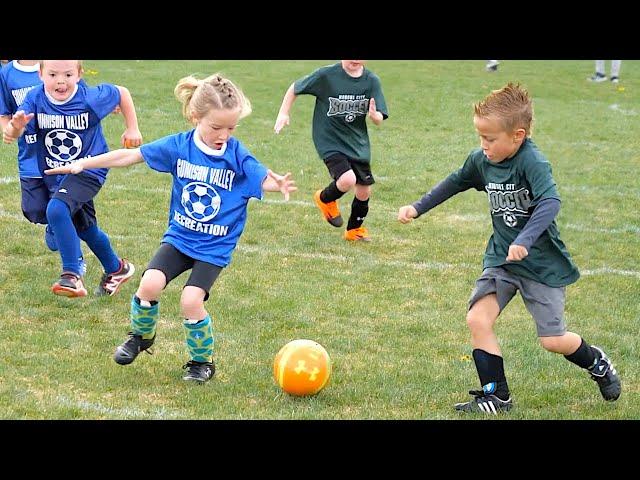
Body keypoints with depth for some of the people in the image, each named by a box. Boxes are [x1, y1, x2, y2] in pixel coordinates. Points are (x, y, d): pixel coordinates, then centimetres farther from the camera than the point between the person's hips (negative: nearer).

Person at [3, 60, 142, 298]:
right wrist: (16, 127, -49)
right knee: (85, 229, 22)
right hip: (57, 176, 5)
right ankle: (116, 269, 47)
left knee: (56, 209, -30)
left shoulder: (91, 98, -21)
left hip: (89, 169, -5)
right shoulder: (35, 99, -16)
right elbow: (12, 134, -26)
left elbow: (122, 93, -1)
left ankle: (71, 275, -26)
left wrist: (132, 129, 2)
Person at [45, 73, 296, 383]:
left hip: (215, 247, -2)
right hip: (179, 237, 2)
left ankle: (201, 361, 9)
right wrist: (82, 164, 0)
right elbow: (131, 156, -1)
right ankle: (141, 336, 12)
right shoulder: (178, 147, -6)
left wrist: (278, 184, -44)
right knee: (150, 283, -19)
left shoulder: (237, 156, -11)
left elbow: (263, 180, -19)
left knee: (191, 300, -18)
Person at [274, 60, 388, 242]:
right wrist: (283, 114, -5)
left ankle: (354, 229, 38)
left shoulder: (371, 80, -6)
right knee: (347, 180, -25)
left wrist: (374, 115, -29)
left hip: (358, 143, 4)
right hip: (330, 142, -4)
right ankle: (325, 199, 10)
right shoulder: (327, 75, -14)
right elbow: (295, 88, 1)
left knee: (364, 191, 10)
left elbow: (379, 120, -6)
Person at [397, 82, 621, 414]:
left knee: (552, 340, -1)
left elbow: (550, 202, -37)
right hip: (501, 259, 6)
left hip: (542, 263, -6)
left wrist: (524, 241, -49)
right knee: (477, 319, -12)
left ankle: (596, 362, 32)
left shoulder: (532, 162, -24)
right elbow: (455, 182, 16)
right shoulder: (481, 160, -3)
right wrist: (418, 207, 16)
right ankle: (496, 396, 0)